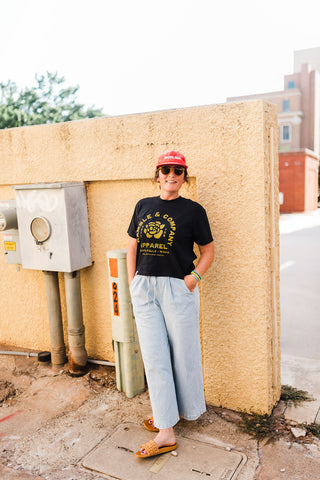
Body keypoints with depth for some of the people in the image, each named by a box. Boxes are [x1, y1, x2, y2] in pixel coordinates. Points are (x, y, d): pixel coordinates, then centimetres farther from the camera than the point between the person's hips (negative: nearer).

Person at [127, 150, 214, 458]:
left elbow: (208, 250, 5)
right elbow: (132, 247, 14)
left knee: (183, 352, 9)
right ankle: (165, 431, 18)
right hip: (144, 287, 4)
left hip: (178, 288, -3)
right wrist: (132, 284, 6)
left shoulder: (193, 210, -2)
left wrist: (195, 275, -11)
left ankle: (186, 409, 34)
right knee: (154, 357, 6)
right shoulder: (143, 206, 9)